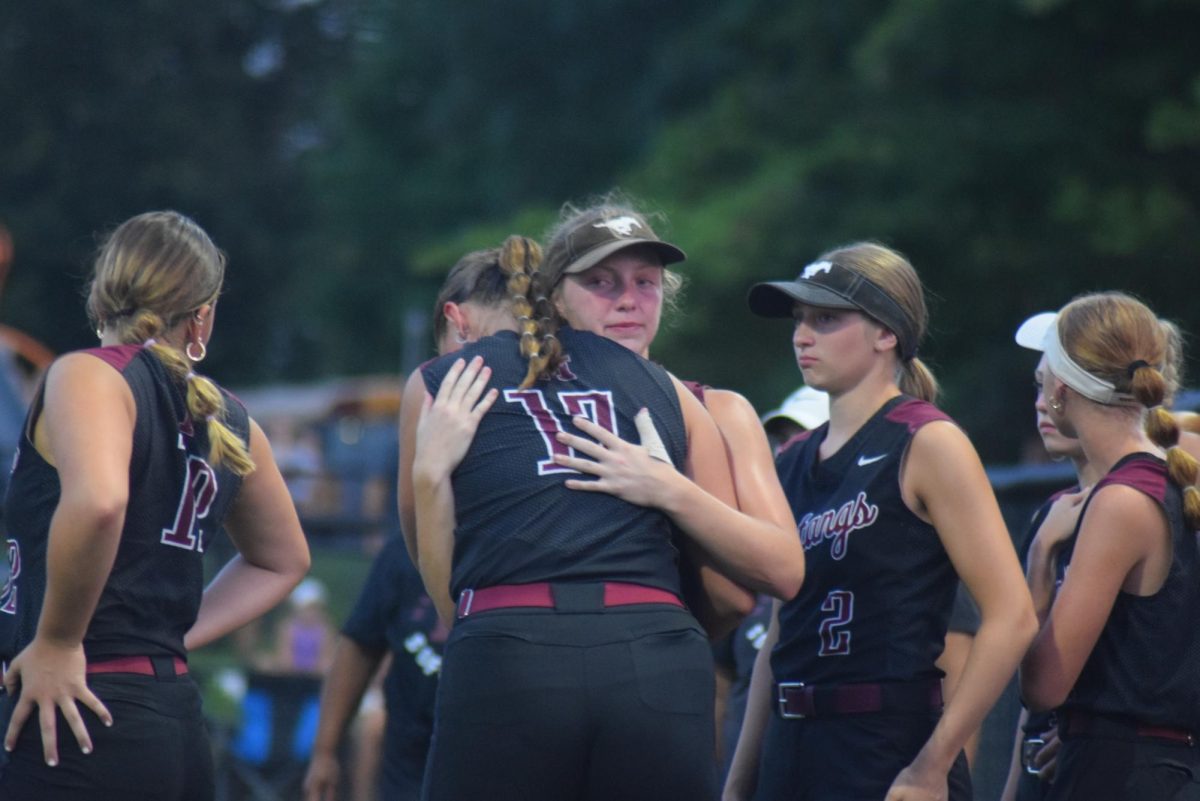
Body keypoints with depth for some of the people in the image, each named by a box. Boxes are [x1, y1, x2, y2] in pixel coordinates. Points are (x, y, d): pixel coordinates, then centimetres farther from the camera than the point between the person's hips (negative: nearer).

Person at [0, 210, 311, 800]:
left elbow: (96, 501, -28)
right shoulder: (229, 423, 15)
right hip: (177, 719, 8)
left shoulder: (88, 375, -6)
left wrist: (57, 645, -15)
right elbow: (282, 561, 31)